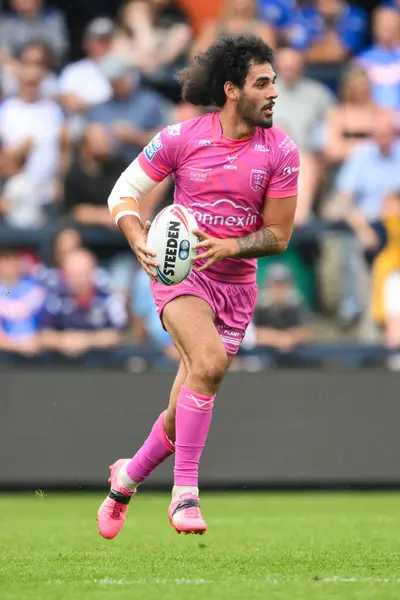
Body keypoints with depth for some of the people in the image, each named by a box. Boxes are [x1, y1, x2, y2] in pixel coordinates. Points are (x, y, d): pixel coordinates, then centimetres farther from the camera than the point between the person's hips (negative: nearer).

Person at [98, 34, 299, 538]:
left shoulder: (281, 152, -3)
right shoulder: (181, 138, -8)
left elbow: (278, 235, 0)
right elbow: (123, 193, 2)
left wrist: (227, 247, -17)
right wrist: (140, 242, -17)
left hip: (236, 284, 3)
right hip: (179, 271, -3)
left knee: (185, 409, 7)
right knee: (209, 361, -32)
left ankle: (127, 477, 36)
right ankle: (184, 494, -25)